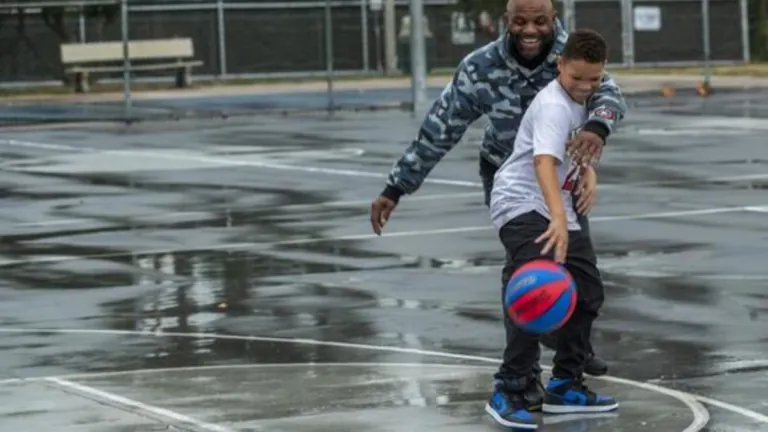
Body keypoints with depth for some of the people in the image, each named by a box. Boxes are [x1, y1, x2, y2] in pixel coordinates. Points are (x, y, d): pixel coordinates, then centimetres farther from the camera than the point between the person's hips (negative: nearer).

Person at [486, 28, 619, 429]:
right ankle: (507, 395, -21)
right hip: (522, 205, -10)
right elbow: (544, 161, -37)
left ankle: (565, 385, 24)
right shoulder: (554, 106, -21)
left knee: (588, 293, 12)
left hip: (557, 211, 10)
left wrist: (588, 171, 9)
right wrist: (558, 219, -51)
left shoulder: (580, 102, 10)